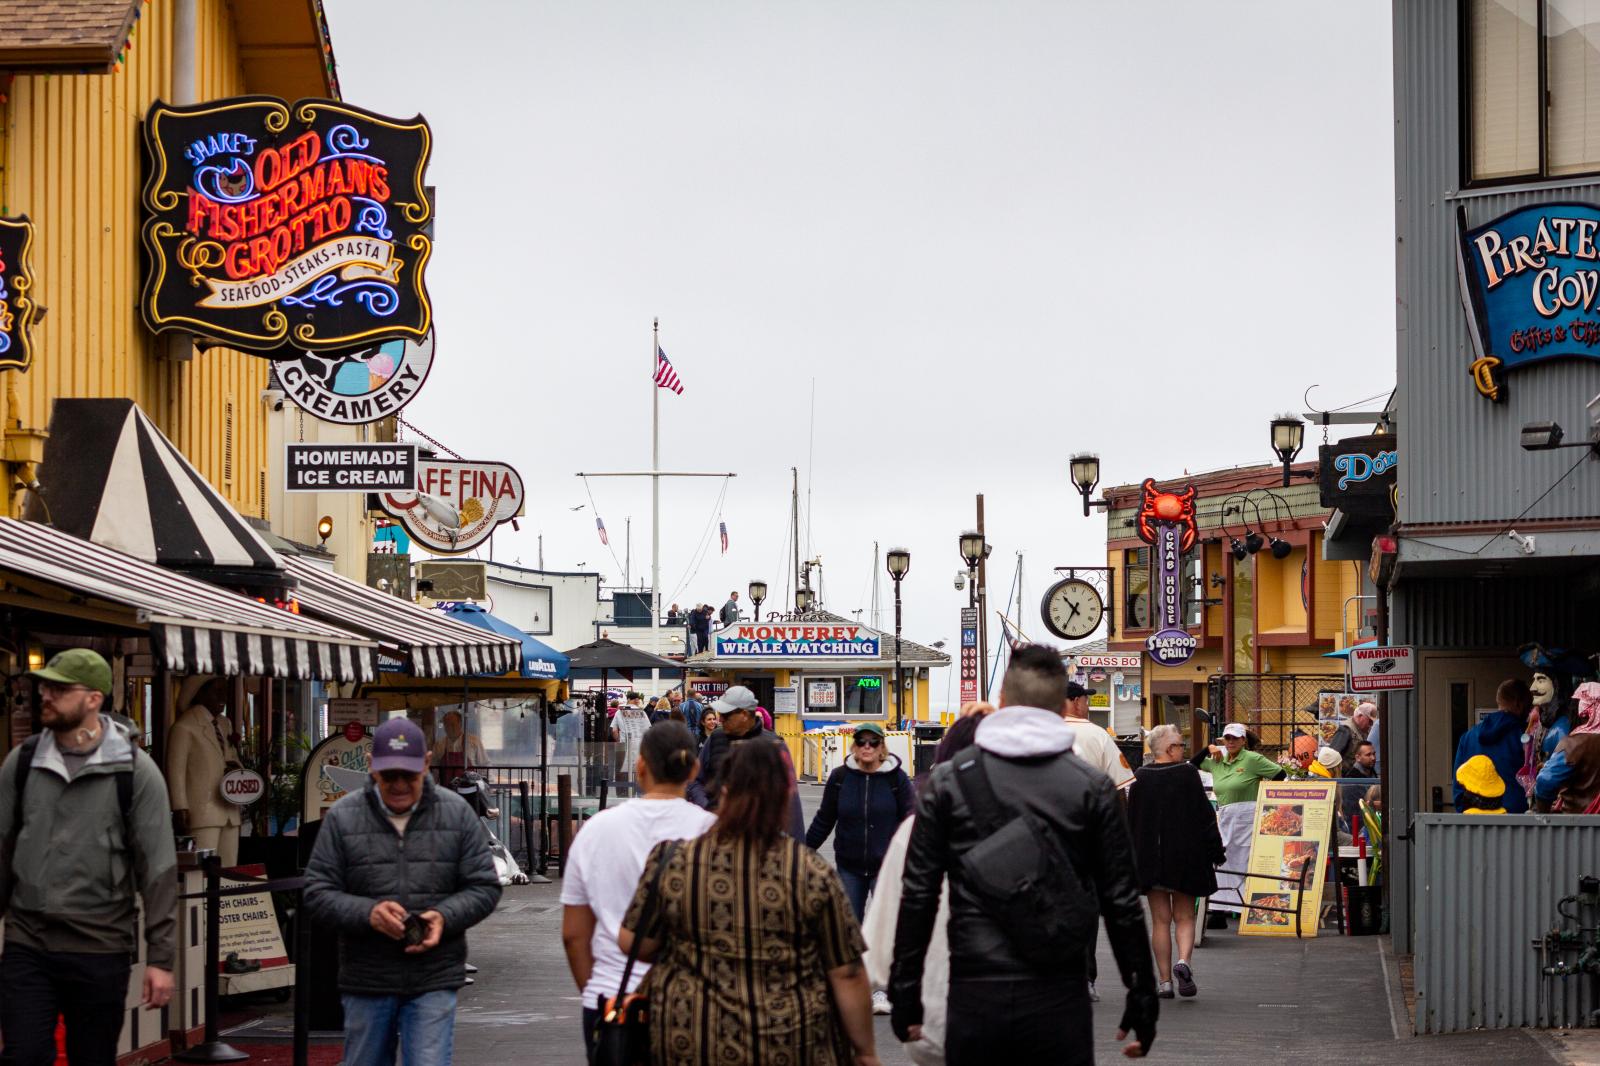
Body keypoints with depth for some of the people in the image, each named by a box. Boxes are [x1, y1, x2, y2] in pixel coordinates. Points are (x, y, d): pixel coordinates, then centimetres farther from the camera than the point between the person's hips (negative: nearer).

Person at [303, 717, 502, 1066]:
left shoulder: (457, 813, 1)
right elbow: (317, 894, -2)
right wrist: (368, 913, -20)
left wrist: (445, 917, -16)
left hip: (433, 984, -1)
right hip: (365, 982, 1)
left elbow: (483, 887, 4)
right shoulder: (342, 818, -1)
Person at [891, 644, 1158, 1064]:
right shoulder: (1093, 788, 2)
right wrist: (1142, 997, 10)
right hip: (1059, 998, 0)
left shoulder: (947, 782, 3)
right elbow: (1121, 902, 2)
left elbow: (918, 896, 2)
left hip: (974, 997, 1)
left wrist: (905, 993, 8)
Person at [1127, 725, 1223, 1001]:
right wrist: (1216, 852, 3)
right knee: (1184, 917, 10)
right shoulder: (1188, 774, -9)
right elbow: (1205, 815, -6)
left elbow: (1131, 821, 3)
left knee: (1160, 920, 8)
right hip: (1186, 858, -2)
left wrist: (1132, 859, 12)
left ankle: (1164, 981, 5)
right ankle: (1183, 961, -16)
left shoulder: (1140, 778, -2)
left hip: (1149, 860, 2)